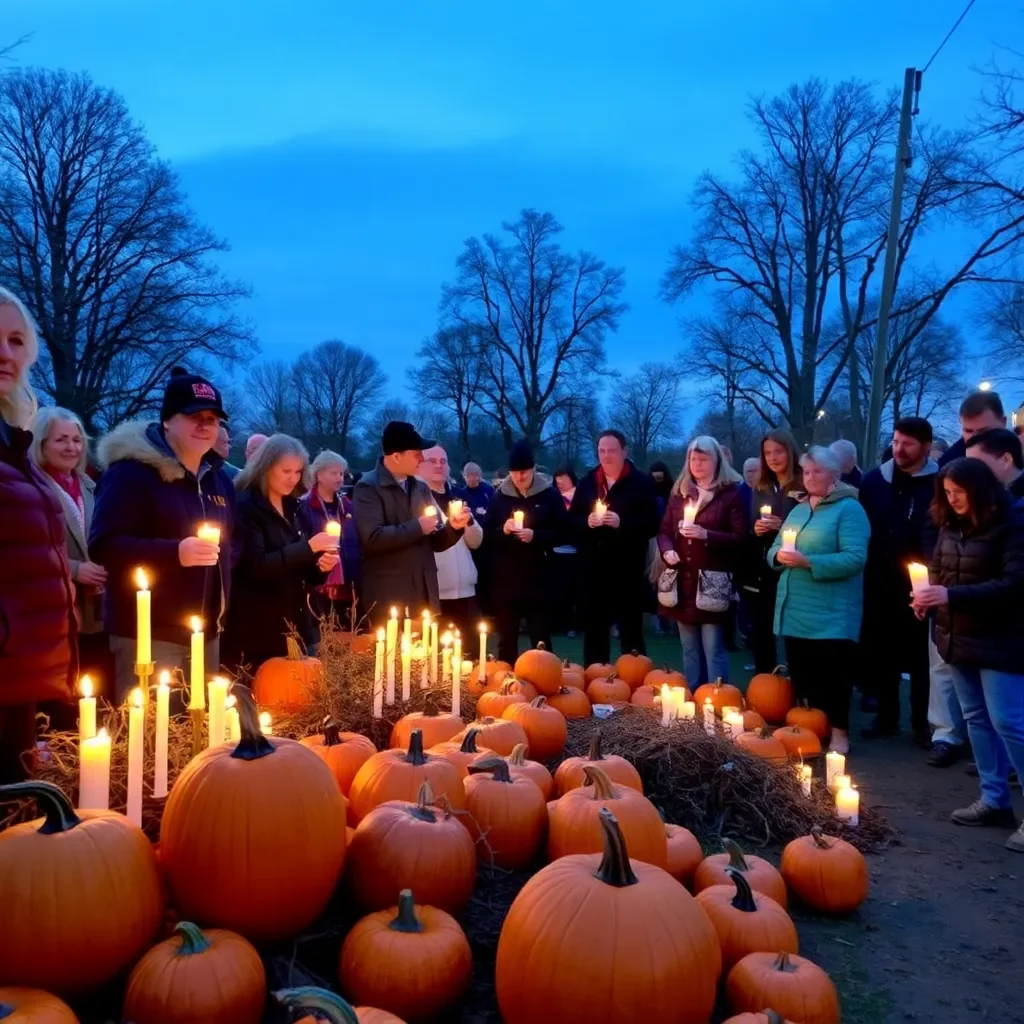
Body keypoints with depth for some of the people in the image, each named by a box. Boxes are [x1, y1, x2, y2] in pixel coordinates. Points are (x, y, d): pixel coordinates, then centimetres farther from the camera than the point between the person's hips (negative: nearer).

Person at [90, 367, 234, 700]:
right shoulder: (132, 471, -9)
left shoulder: (218, 479, 14)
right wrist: (175, 552, -29)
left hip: (207, 632, 7)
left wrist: (223, 608, 14)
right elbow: (102, 545, -17)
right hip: (148, 633, -7)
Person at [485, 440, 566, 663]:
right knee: (506, 640, 10)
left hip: (537, 579, -2)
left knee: (541, 639, 4)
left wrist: (535, 536, -17)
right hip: (505, 579, 2)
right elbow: (486, 533, 6)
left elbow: (562, 532, -2)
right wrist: (502, 530, -14)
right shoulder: (499, 497, 6)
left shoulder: (550, 495, 1)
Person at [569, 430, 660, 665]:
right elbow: (571, 522, 9)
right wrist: (587, 521, -11)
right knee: (594, 632, 13)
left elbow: (652, 525, -7)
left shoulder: (642, 483, -1)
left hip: (627, 572, -3)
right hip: (593, 571, 4)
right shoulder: (586, 483, 11)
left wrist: (621, 522, -20)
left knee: (631, 633, 7)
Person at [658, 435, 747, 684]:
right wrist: (667, 550, -6)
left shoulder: (731, 493, -2)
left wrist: (706, 535, -21)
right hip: (683, 581, 5)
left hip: (713, 583, -5)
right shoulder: (679, 492, 14)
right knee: (689, 650, 13)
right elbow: (664, 530, 15)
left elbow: (740, 538, -8)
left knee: (714, 650, -3)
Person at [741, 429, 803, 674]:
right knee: (761, 637, 10)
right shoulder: (759, 488, 13)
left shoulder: (804, 487, -4)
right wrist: (756, 531, -4)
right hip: (760, 574, 5)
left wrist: (784, 527, -18)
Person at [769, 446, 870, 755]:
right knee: (801, 674, 11)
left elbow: (855, 558, -18)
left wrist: (808, 562, -24)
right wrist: (779, 555, -8)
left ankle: (839, 731, 11)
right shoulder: (798, 510, 16)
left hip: (830, 615, -7)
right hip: (794, 610, 7)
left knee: (832, 674, -1)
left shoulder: (849, 509, -7)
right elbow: (774, 550, 16)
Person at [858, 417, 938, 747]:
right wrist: (865, 569, 2)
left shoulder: (939, 484, -8)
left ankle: (923, 723, 22)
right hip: (880, 585, 4)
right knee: (880, 654, 13)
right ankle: (886, 717, 27)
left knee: (921, 657, 8)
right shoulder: (874, 480, 5)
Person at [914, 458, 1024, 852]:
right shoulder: (951, 525, 7)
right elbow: (938, 569, 18)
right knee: (976, 718, 13)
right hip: (958, 636, 8)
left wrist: (952, 596, -27)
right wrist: (929, 595, -5)